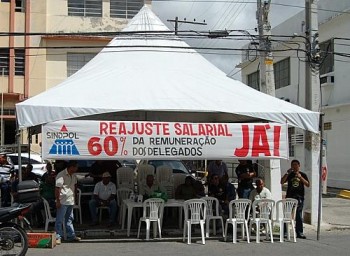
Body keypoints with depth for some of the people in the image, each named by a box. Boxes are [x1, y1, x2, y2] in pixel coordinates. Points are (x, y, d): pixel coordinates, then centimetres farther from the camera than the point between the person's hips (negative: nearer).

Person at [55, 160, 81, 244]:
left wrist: (75, 197, 19)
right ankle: (58, 237, 2)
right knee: (59, 220, -2)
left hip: (70, 201, 8)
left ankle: (71, 236, 22)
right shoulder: (61, 175, -15)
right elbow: (57, 188, -17)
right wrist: (58, 201, -20)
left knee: (69, 219, 15)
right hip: (63, 202, -8)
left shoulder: (73, 176, 11)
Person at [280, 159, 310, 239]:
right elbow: (282, 182, -3)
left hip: (299, 197, 0)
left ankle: (299, 233, 5)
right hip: (289, 197, 0)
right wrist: (287, 173, -11)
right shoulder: (289, 175, 9)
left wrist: (300, 177, -14)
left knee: (299, 216, 1)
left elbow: (308, 185, -2)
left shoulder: (303, 175, 9)